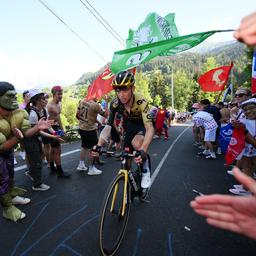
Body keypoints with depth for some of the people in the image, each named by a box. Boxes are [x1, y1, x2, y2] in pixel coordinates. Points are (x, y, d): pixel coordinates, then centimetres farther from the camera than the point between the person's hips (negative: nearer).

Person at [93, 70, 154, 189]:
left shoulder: (141, 102, -35)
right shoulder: (115, 104, -24)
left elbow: (149, 128, -42)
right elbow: (108, 126, -22)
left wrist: (143, 150, -57)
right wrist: (99, 145, -35)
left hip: (142, 125, -4)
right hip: (129, 126, 4)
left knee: (136, 143, -35)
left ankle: (146, 170, -9)